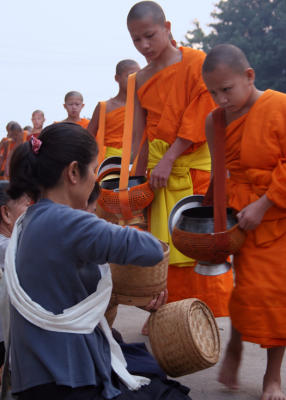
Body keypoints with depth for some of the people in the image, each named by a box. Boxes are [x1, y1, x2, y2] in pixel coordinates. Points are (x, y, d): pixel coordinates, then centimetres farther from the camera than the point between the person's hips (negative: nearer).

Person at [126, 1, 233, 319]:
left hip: (195, 164, -5)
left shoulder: (197, 62, -6)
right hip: (158, 168, 5)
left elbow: (199, 116, -12)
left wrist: (169, 159, -17)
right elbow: (139, 133, 10)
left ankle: (208, 312, 7)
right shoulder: (141, 80, 10)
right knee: (162, 240, 7)